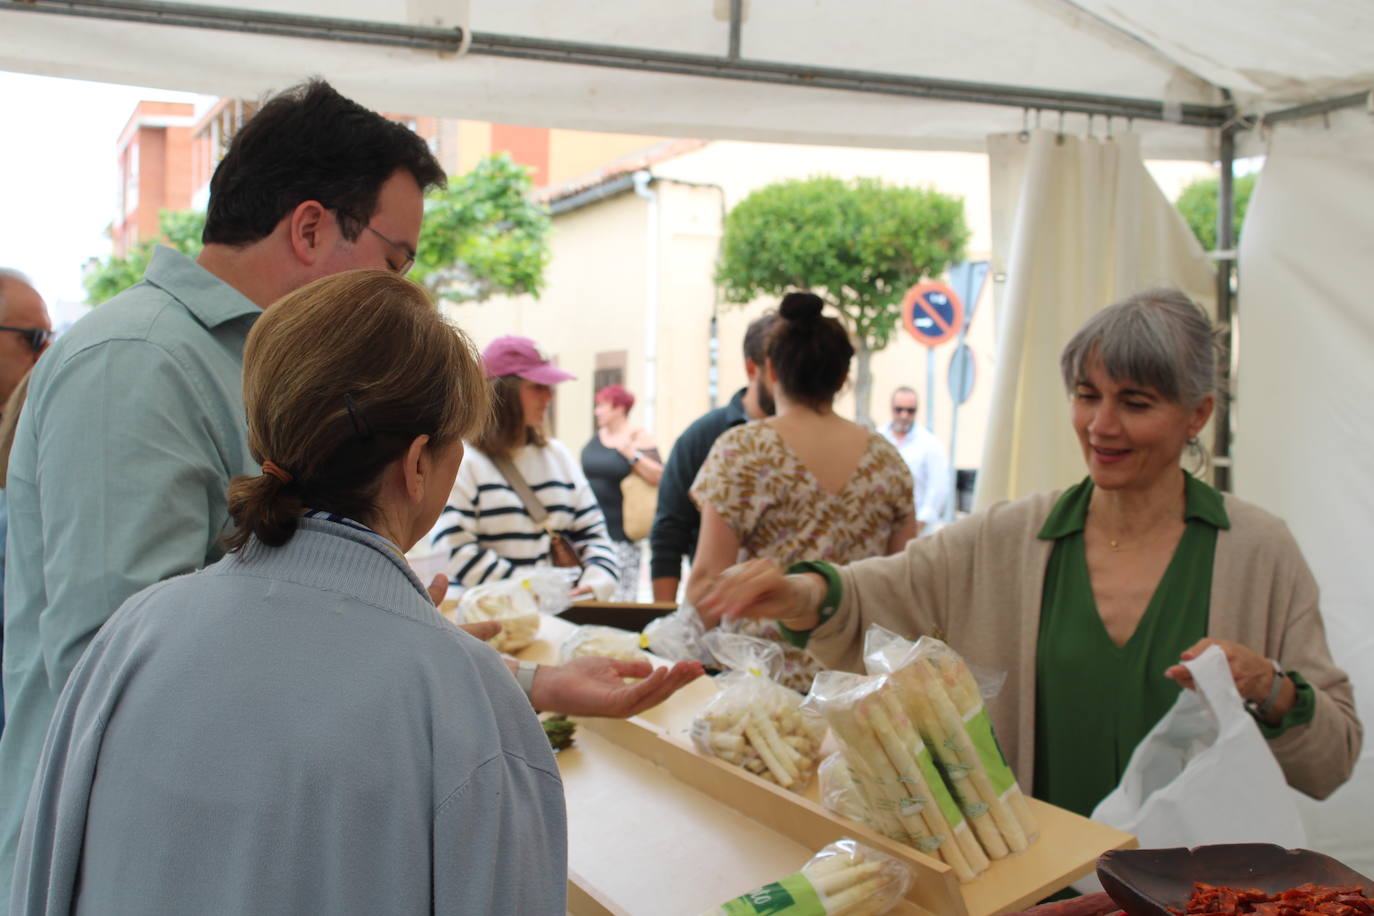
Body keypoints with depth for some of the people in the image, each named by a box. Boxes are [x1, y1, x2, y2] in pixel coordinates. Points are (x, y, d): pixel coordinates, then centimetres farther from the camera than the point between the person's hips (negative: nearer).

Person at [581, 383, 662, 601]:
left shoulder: (638, 438, -6)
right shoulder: (596, 437, 12)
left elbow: (658, 476, -13)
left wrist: (632, 455, -22)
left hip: (621, 532, -6)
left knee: (623, 591, -6)